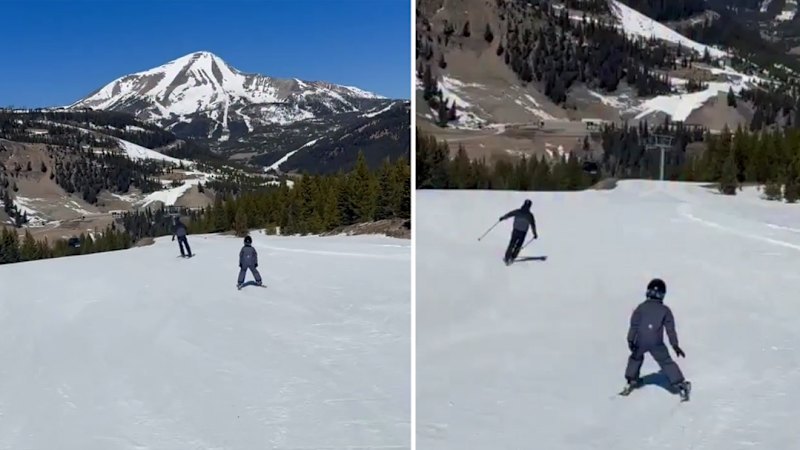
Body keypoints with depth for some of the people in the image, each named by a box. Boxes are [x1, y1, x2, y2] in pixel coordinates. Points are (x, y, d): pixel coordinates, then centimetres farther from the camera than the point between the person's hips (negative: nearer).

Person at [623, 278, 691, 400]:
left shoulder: (641, 307, 2)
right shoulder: (665, 310, 2)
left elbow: (634, 325, -2)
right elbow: (670, 329, 3)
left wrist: (630, 340, 0)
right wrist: (675, 345, 7)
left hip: (640, 342, 1)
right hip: (657, 343, -1)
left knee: (636, 358, 25)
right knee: (666, 362, 7)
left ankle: (632, 380, 29)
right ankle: (679, 383, 0)